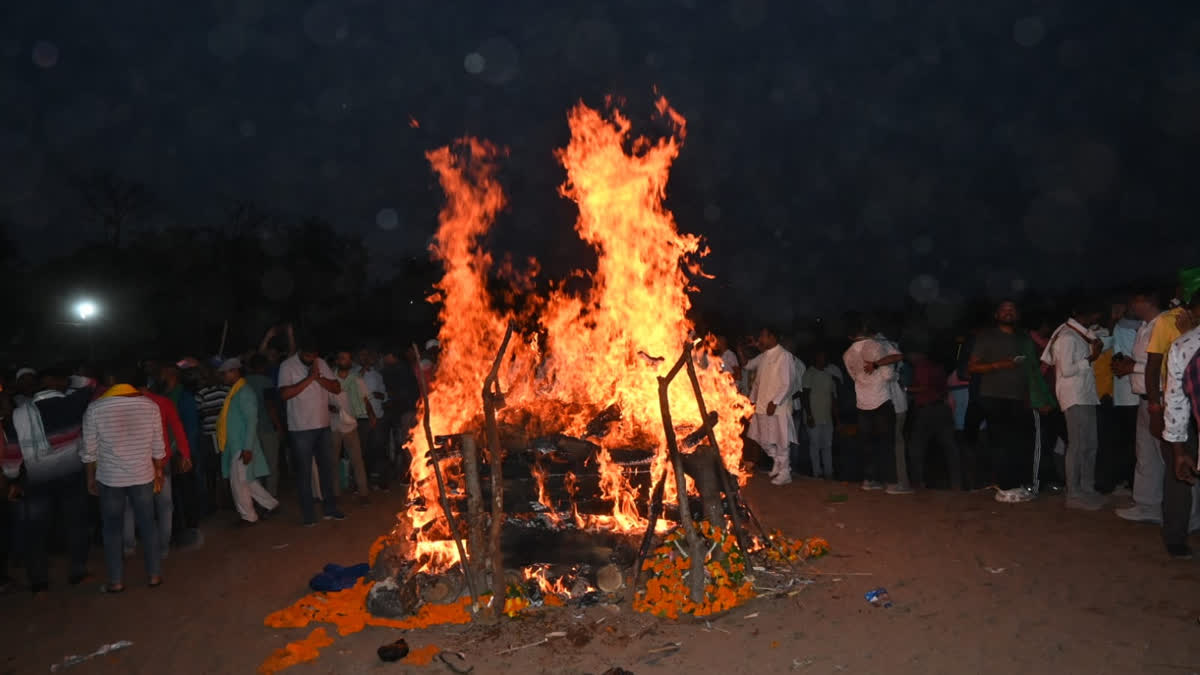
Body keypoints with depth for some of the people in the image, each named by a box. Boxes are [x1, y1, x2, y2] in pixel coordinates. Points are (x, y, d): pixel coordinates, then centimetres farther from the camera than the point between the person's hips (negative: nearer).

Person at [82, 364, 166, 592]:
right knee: (147, 525, 13)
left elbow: (89, 450, -5)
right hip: (143, 476, 1)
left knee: (113, 529, 12)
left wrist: (90, 477, 9)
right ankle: (155, 574, 20)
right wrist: (158, 472, 12)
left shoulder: (95, 408, -11)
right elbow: (158, 446, -1)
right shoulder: (150, 406, -7)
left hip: (109, 478, -1)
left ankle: (116, 581, 20)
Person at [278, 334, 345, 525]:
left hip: (323, 425, 5)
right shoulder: (287, 366, -9)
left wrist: (319, 378, -14)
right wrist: (309, 378, -22)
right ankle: (309, 515, 13)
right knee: (304, 472, 4)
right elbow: (284, 394, -21)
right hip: (301, 428, -5)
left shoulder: (321, 364, 5)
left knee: (328, 468, 12)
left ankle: (330, 509, 24)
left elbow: (337, 388, 1)